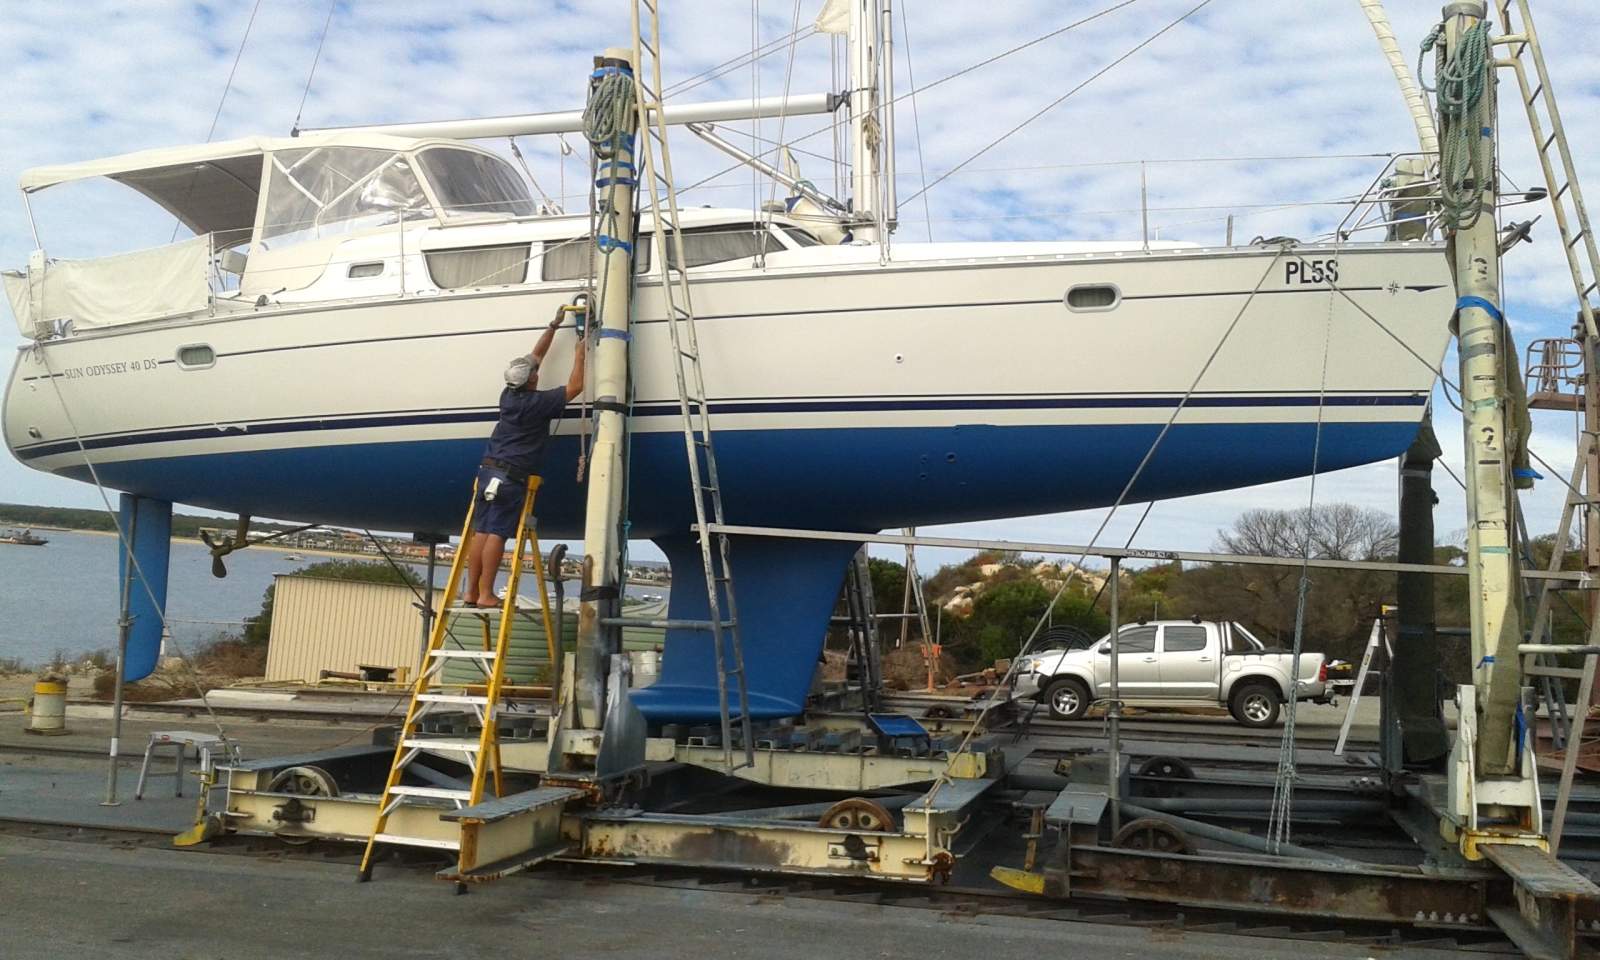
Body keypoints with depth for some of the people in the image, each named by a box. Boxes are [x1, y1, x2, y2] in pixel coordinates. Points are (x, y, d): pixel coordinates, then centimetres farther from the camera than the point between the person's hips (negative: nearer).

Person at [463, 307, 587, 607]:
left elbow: (535, 356, 22)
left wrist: (554, 325, 28)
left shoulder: (509, 395, 11)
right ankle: (485, 594, -6)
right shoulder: (537, 402, -10)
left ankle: (471, 592, 10)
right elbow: (575, 387, -5)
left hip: (488, 469, 7)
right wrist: (579, 356, 9)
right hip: (511, 477, -7)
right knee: (497, 534, -7)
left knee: (482, 531, 7)